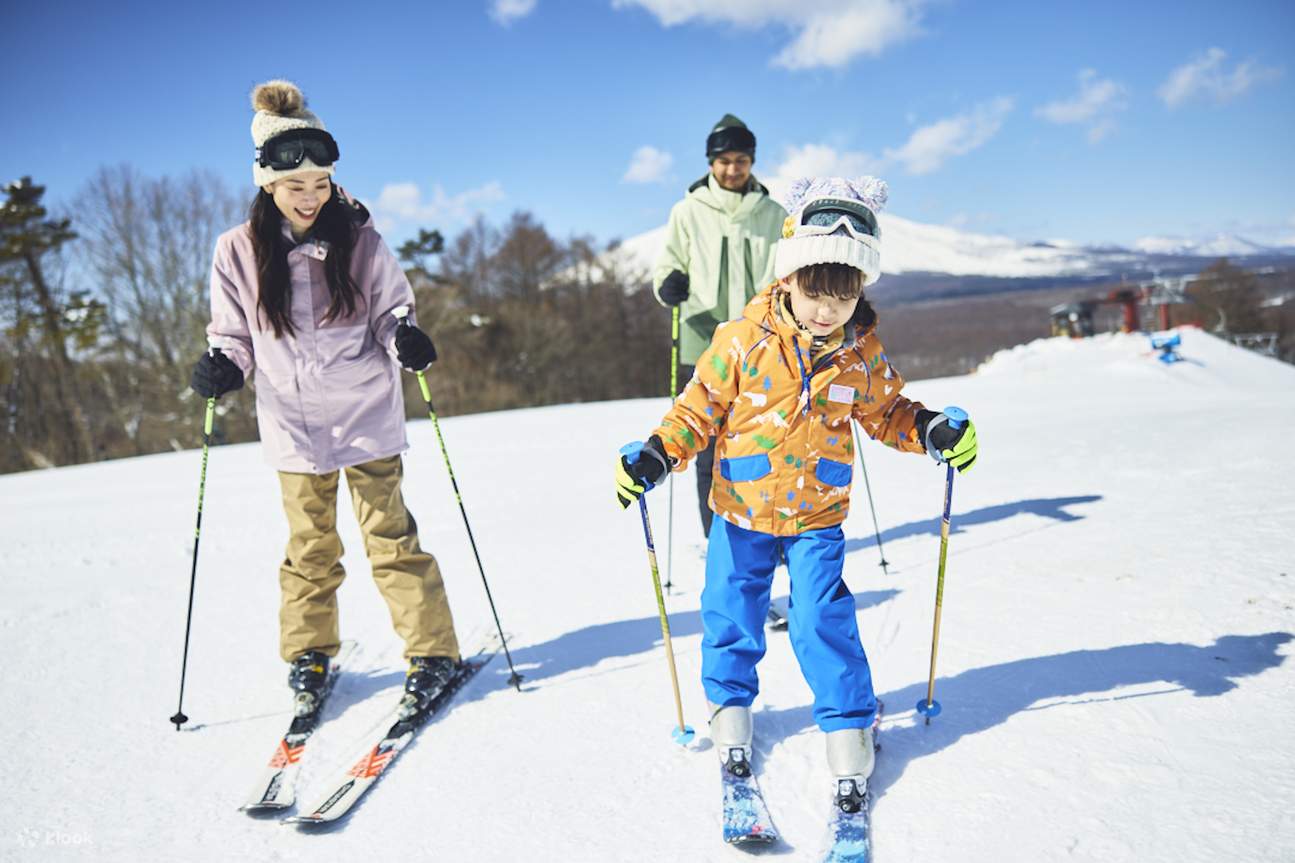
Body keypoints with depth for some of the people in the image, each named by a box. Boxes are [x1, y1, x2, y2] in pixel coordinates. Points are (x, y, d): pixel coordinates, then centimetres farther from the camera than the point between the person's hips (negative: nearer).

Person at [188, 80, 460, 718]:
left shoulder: (359, 240, -6)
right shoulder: (238, 252, -2)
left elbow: (391, 311, 3)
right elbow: (233, 332, 8)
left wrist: (406, 340, -18)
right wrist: (221, 367, -12)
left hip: (366, 416, -2)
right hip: (293, 425, 2)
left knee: (390, 535, -1)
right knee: (310, 547, 11)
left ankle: (431, 652, 11)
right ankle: (308, 655, 30)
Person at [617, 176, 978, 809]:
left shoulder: (863, 352, -7)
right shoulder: (742, 340, -15)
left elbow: (886, 414, 8)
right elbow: (700, 409, -8)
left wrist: (932, 431, -9)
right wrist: (656, 455, -20)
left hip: (818, 516, 0)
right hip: (741, 512, 0)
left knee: (823, 622, -3)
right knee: (730, 612, 12)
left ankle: (849, 723, 17)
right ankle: (729, 703, 35)